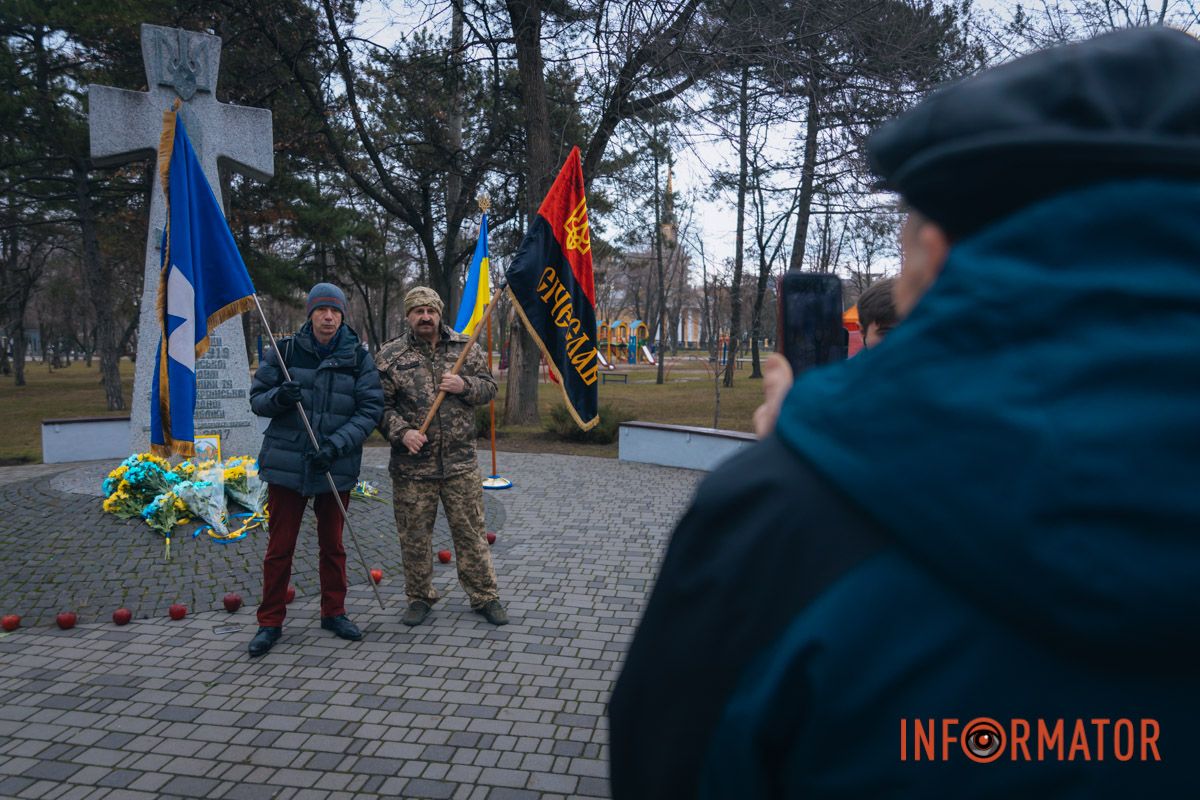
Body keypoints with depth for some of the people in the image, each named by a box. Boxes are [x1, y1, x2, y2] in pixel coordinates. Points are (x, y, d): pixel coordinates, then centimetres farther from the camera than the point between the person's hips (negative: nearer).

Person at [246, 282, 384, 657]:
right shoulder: (285, 351, -1)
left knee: (332, 544, 14)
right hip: (286, 464, 0)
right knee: (280, 546, 6)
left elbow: (370, 409, -6)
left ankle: (333, 612, 30)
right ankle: (270, 622, 19)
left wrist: (335, 446, -17)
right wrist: (279, 397, -19)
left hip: (336, 467, 1)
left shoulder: (359, 359, -2)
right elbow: (257, 398, 4)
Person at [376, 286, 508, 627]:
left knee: (470, 531, 8)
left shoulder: (465, 348, 4)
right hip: (412, 465, 0)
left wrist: (465, 385, -12)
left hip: (460, 462, 1)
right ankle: (420, 597, 28)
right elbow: (381, 405, 0)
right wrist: (401, 432, -16)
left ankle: (484, 596, 22)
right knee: (414, 535, 10)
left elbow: (489, 387, 8)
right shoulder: (391, 356, 0)